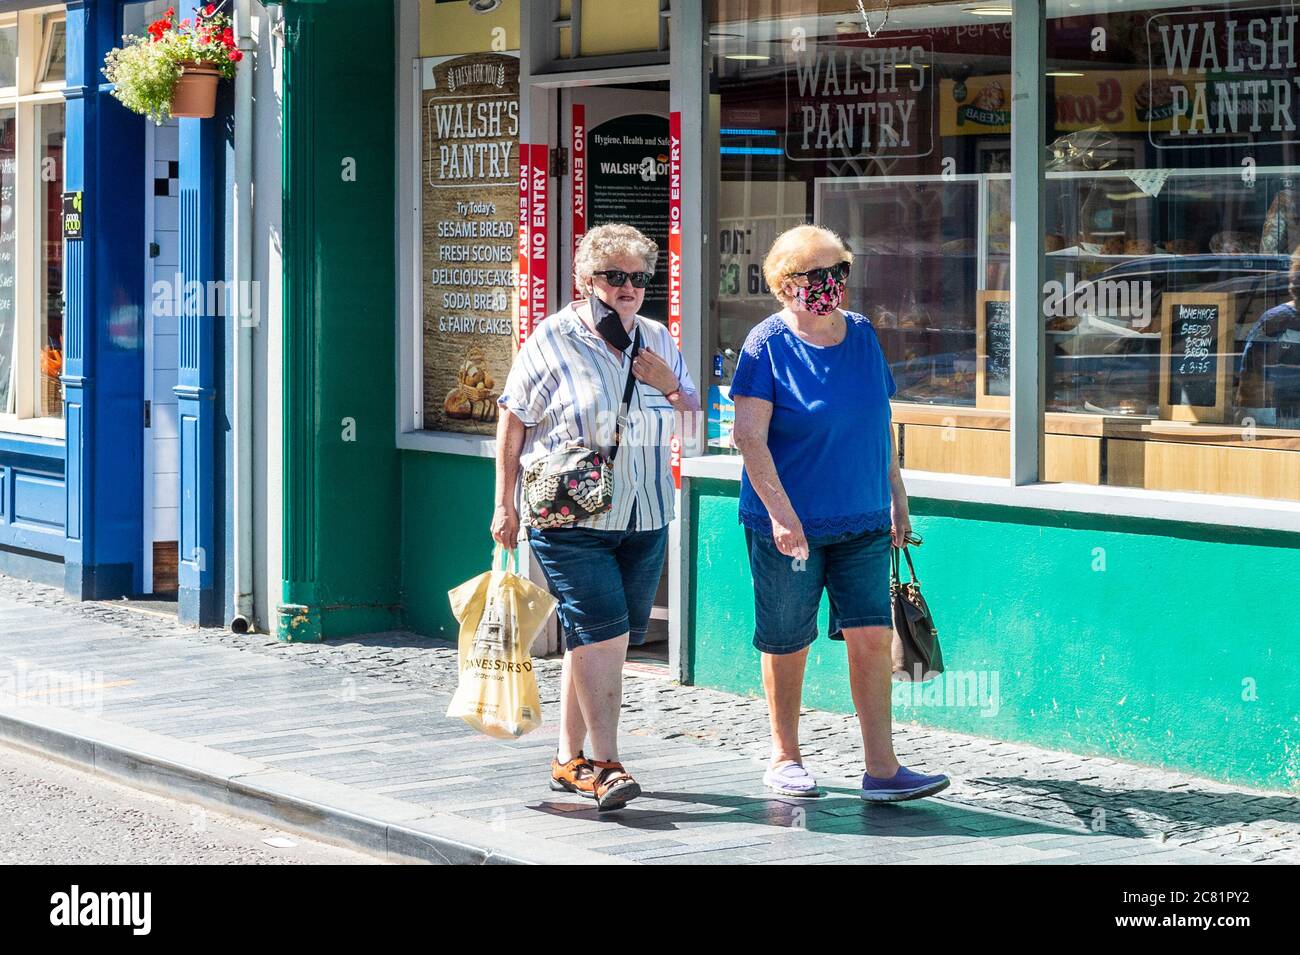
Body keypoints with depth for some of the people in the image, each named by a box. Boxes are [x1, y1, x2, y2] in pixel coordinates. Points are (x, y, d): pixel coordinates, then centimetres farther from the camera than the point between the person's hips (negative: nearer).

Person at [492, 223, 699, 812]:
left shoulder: (657, 341, 11)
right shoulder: (554, 339, -4)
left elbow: (693, 422, 19)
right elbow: (513, 423, -1)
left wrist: (670, 386, -3)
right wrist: (505, 504, -3)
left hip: (643, 520, 5)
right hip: (570, 519, -5)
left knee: (593, 641, 10)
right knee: (603, 634, -14)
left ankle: (570, 758, 20)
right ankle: (604, 764, -12)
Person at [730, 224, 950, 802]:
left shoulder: (862, 335, 8)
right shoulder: (768, 344, -9)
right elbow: (749, 436, -15)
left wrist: (897, 497, 15)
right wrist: (781, 513, -22)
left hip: (862, 520, 4)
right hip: (788, 525, -4)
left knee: (872, 635, -5)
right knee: (788, 643, 7)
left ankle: (882, 770, -3)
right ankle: (784, 758, 23)